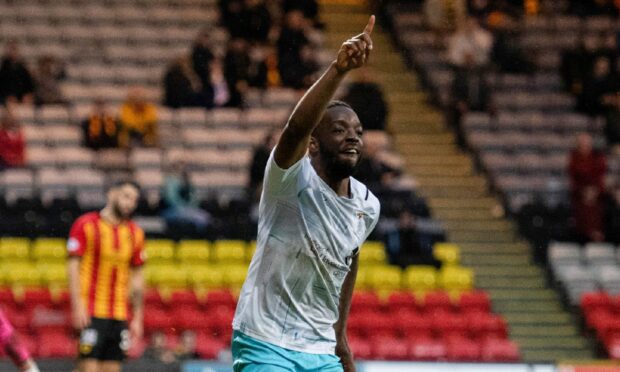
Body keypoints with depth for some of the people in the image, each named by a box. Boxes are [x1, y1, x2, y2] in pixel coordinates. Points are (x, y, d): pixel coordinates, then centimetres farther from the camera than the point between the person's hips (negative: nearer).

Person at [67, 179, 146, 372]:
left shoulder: (135, 233, 12)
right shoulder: (86, 225, -3)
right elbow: (73, 267, -6)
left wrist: (137, 318, 13)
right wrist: (78, 306, -15)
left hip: (119, 315, 5)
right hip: (91, 313, -5)